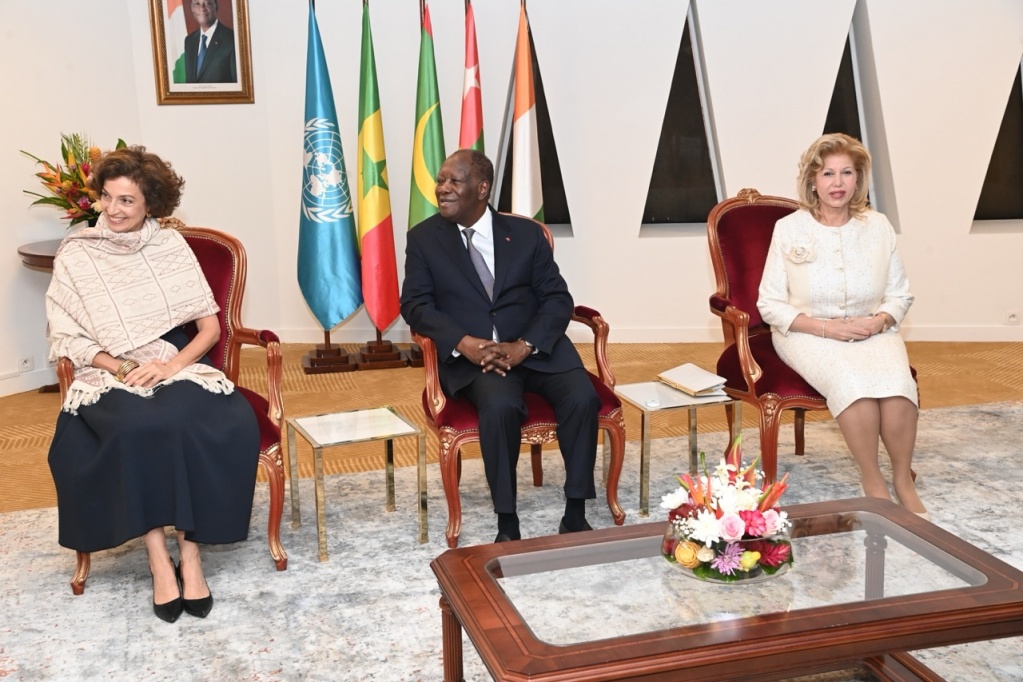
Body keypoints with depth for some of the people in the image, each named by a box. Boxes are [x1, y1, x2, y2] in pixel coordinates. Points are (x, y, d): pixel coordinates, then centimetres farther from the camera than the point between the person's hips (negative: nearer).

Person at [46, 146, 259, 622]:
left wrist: (172, 365, -13)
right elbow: (67, 337, 1)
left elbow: (210, 327, 4)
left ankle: (190, 554, -25)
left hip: (178, 368, 1)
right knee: (138, 428, -35)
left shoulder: (171, 247, 7)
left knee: (193, 425, -33)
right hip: (110, 376, -1)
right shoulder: (75, 256, 5)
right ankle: (159, 558, -24)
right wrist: (122, 368, -14)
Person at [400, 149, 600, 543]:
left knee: (583, 397, -25)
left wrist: (523, 347, -16)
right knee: (500, 406, -33)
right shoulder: (424, 238, 7)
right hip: (471, 354, -2)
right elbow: (415, 304, -1)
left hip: (536, 347, 2)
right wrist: (465, 344, -19)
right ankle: (507, 523, -19)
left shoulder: (526, 233, 8)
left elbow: (558, 299, 3)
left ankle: (575, 514, -11)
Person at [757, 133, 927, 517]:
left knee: (896, 383, -29)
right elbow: (770, 304, -3)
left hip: (871, 332, 3)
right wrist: (825, 327, -15)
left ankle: (903, 480, -12)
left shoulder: (878, 227, 5)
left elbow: (900, 295, 11)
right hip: (808, 334, -2)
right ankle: (872, 482, -17)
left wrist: (878, 322, -11)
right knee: (852, 380, -33)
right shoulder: (789, 229, -2)